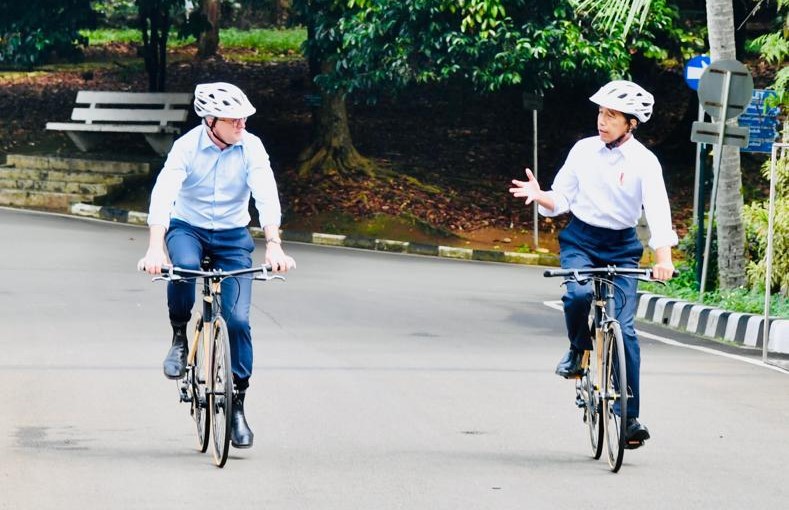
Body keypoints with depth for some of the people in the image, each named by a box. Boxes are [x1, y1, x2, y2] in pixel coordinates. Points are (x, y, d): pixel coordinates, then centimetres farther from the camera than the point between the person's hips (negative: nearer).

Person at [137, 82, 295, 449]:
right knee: (184, 266, -38)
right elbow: (163, 195, -28)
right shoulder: (187, 146, -17)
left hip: (232, 236, 1)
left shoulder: (251, 147, -13)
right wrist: (155, 247, -43)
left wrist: (273, 246, -38)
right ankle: (179, 338, -11)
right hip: (187, 228, -1)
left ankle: (237, 405, 2)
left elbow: (266, 197, -22)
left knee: (237, 319, -11)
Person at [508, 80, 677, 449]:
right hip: (579, 240, 1)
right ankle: (578, 350, 1)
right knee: (578, 294, -31)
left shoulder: (644, 162, -9)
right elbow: (561, 200, 4)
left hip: (621, 247, -1)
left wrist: (663, 257, -36)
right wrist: (539, 196, -19)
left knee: (623, 328, -10)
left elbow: (657, 210, -21)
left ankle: (631, 417, -4)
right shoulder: (583, 150, -1)